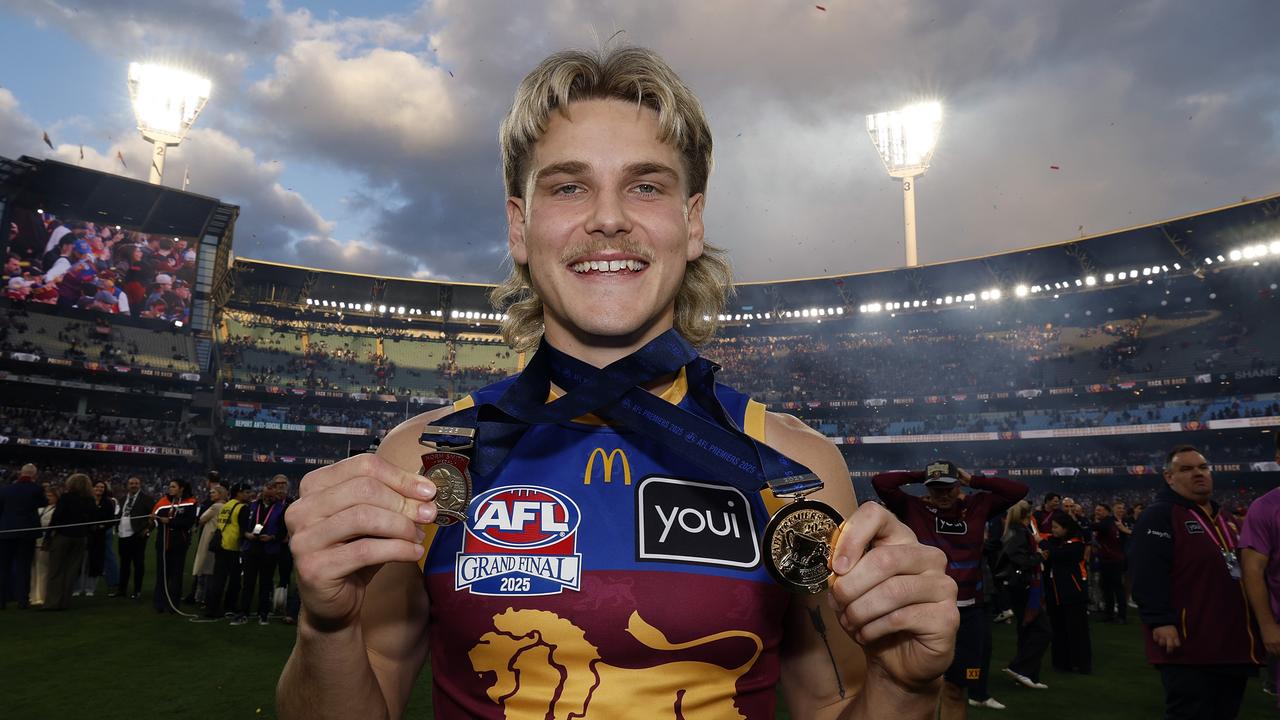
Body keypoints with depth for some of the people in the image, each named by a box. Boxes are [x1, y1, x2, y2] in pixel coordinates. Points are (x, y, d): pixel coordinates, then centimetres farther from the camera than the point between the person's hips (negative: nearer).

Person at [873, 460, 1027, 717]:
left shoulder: (977, 506, 8)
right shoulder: (913, 509, -1)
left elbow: (1018, 490, 7)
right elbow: (880, 482, -11)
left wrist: (973, 480, 4)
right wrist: (918, 475, -2)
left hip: (969, 611, 3)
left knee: (956, 689, 15)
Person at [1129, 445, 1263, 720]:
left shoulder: (1224, 519, 19)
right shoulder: (1159, 515, -11)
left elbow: (1241, 569, 29)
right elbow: (1148, 574, -21)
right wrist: (1160, 621, -28)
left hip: (1233, 643, 9)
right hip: (1189, 646, -9)